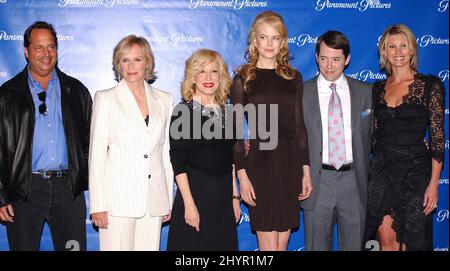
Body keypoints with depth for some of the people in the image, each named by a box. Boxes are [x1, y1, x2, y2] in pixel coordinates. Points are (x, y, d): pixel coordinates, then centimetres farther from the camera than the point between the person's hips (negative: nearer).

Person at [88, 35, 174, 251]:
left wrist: (168, 200, 10)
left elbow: (166, 151, 13)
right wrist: (97, 205, -7)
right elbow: (96, 154, -1)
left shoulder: (164, 100, 11)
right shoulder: (105, 99, 2)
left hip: (154, 199, 3)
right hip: (118, 198, -3)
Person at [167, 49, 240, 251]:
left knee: (223, 244, 9)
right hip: (194, 193, -5)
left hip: (223, 198, 5)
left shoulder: (226, 112, 9)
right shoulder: (183, 111, -7)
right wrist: (189, 204, -15)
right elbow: (177, 162, -11)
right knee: (193, 244, 1)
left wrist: (234, 197, 11)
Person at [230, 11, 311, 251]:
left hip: (290, 162, 3)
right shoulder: (243, 79, 0)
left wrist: (306, 170, 6)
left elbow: (299, 126, 11)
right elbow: (236, 131, -2)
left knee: (282, 244, 9)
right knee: (269, 247, -2)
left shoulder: (293, 78, 10)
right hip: (260, 162, -3)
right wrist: (242, 175, -9)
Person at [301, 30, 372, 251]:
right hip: (317, 181, -1)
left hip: (354, 182, 2)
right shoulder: (301, 93, 0)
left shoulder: (365, 92, 6)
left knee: (354, 244, 12)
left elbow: (371, 136, 10)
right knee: (317, 246, 8)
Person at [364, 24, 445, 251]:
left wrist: (434, 183, -11)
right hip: (382, 170, 3)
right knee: (386, 239, 3)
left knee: (409, 240, 7)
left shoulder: (430, 85, -3)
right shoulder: (378, 88, 9)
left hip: (415, 170, -3)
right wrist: (369, 170, 5)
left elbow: (437, 137, -6)